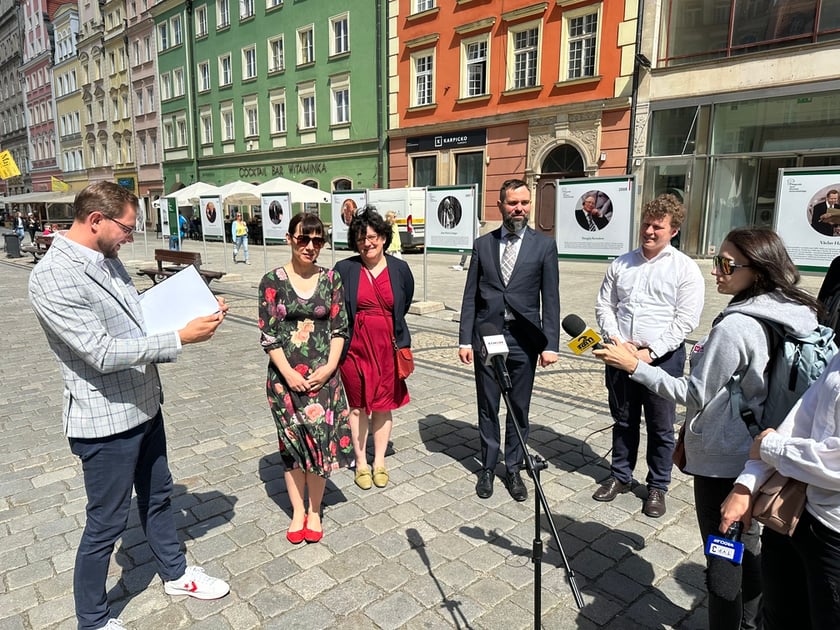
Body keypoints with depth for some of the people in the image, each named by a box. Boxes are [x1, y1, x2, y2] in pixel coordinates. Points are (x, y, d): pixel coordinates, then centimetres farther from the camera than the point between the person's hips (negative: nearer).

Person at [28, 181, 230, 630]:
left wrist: (196, 312, -1)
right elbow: (102, 353, -27)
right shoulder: (51, 280, -22)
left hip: (145, 405, 8)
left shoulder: (107, 260, 4)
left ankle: (175, 574, 45)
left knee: (157, 496, 24)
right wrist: (181, 338, -25)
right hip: (105, 421, -8)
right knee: (106, 523, 9)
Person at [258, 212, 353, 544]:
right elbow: (268, 335, -5)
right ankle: (298, 511, 26)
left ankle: (314, 511, 24)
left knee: (321, 439, 4)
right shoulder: (273, 281, -3)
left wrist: (329, 367, -9)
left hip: (323, 375, 1)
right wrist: (289, 374, -12)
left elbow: (339, 328, 3)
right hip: (286, 376, -1)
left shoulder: (331, 279, 2)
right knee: (292, 441, 9)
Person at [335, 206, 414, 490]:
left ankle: (379, 462, 26)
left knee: (384, 404, 10)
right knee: (358, 404, 10)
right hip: (355, 346, -1)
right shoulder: (344, 269, -6)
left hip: (387, 346, 1)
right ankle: (361, 463, 25)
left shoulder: (400, 269, 0)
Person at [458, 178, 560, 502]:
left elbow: (551, 299, -2)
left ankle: (513, 469, 27)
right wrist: (465, 339, -1)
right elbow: (470, 296, 4)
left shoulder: (544, 245, 0)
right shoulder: (482, 244, 5)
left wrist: (550, 344, -8)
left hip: (524, 341, -1)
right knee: (487, 408, 11)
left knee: (519, 409, 10)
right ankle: (488, 468, 27)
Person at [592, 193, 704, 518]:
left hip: (663, 357, -3)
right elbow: (604, 306, 7)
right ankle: (620, 476, 32)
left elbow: (685, 320, -9)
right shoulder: (621, 264, 8)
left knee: (661, 428, 8)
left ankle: (657, 487, 25)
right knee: (623, 421, 16)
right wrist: (618, 341, -7)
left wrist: (650, 352, -15)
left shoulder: (686, 268, -4)